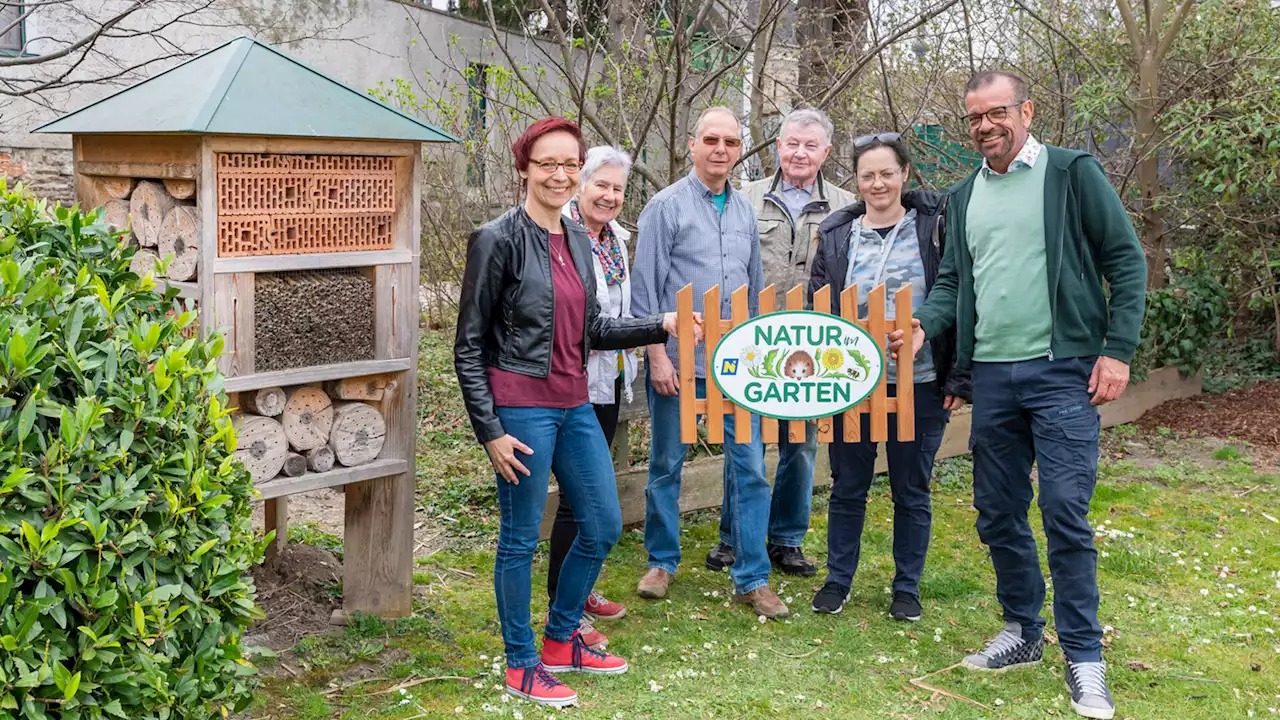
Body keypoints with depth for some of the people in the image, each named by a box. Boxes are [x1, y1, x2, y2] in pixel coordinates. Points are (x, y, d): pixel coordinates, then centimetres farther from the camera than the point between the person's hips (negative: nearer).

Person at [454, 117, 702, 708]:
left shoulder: (578, 240, 9)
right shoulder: (498, 240, -12)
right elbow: (469, 345, -10)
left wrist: (662, 325, 5)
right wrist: (490, 431, -13)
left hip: (575, 405, 8)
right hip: (521, 408, -8)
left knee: (603, 526, 14)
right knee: (520, 540, 4)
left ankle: (562, 641, 33)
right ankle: (521, 665, 22)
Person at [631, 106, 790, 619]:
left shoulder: (744, 209, 11)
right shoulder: (667, 205, -4)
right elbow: (645, 285, -6)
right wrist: (657, 354, -12)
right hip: (678, 359, -4)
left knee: (750, 467, 1)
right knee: (667, 465, 9)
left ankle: (751, 578, 9)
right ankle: (662, 562, 26)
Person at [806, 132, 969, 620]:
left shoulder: (934, 227, -1)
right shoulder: (835, 235, 5)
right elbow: (817, 312, 7)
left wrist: (958, 379, -8)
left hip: (919, 384, -2)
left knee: (912, 492, 10)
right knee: (847, 487, 11)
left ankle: (907, 588, 24)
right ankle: (838, 580, 26)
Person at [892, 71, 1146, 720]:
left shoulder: (1073, 173, -2)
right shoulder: (963, 198, 14)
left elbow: (1126, 261, -3)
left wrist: (1117, 351, -11)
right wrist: (924, 324, -4)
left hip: (1062, 371, -5)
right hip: (991, 375, 6)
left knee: (1065, 512, -9)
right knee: (997, 513, 11)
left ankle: (1084, 659, 3)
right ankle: (1023, 630, 28)